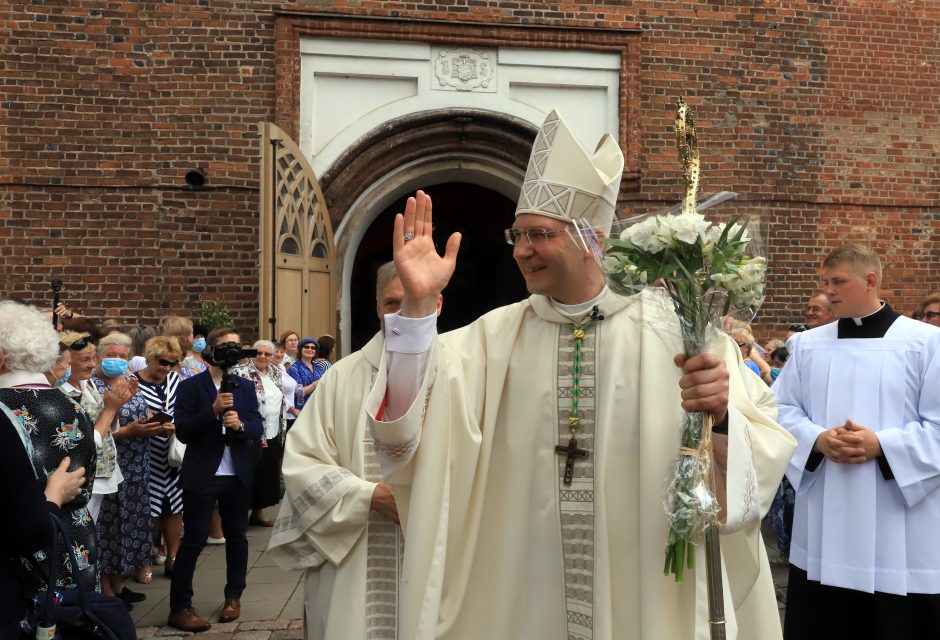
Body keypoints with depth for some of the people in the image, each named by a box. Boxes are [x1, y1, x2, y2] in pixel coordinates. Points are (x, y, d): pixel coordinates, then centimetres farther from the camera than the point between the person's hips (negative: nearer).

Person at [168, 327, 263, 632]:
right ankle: (180, 607, 9)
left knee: (237, 536, 14)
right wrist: (213, 410, -24)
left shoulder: (246, 387, 8)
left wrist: (241, 424, -19)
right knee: (193, 540, 0)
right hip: (202, 475, -4)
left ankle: (234, 596, 30)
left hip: (238, 475, 5)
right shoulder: (190, 386, -6)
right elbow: (183, 432, -12)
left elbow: (258, 428, 2)